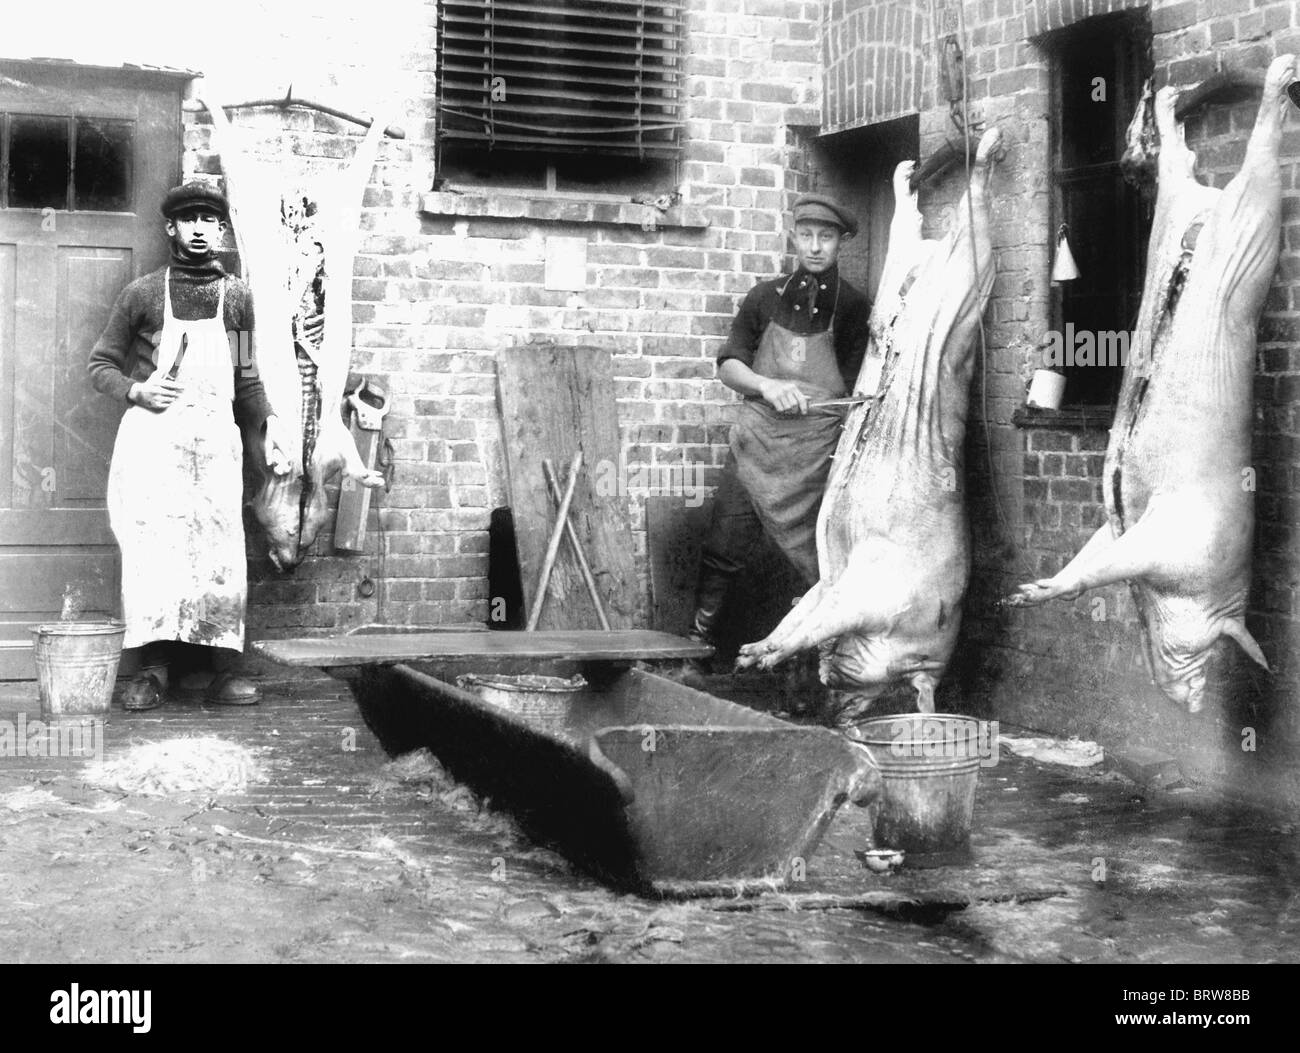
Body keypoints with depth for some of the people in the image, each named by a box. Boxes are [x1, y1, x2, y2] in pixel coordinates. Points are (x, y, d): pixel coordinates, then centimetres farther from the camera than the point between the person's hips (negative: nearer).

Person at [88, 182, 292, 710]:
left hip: (216, 437, 2)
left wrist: (268, 423, 8)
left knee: (219, 549, -5)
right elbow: (101, 364, 11)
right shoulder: (142, 293, 7)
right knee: (152, 544, -11)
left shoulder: (236, 296, 15)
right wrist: (136, 390, -7)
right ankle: (154, 668, -10)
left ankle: (212, 666, -1)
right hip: (151, 434, -2)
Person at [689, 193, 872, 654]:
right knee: (723, 550, 3)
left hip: (818, 447, -2)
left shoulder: (854, 307, 4)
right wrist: (767, 386, -12)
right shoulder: (766, 297, 11)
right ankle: (696, 642, 14)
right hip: (755, 439, 2)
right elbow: (728, 365, 7)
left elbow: (857, 391, 0)